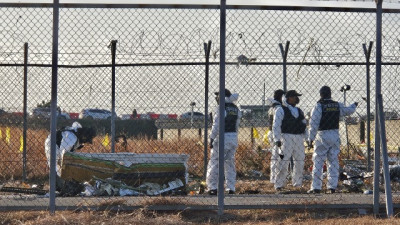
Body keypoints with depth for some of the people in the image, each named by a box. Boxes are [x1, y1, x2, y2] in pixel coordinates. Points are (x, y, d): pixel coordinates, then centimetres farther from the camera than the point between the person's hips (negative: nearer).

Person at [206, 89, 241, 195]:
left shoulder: (221, 108, -11)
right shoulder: (235, 109, 10)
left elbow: (216, 125, -14)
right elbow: (237, 125, 11)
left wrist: (212, 138, -10)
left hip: (222, 137, -7)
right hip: (234, 137, 7)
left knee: (214, 162, 0)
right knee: (230, 162, 13)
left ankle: (213, 187, -3)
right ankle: (231, 188, 12)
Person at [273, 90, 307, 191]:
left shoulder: (299, 111, 21)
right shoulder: (281, 110, 1)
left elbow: (304, 125, 24)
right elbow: (276, 125, -6)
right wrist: (277, 139, -16)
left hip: (299, 138, 6)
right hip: (287, 137, -6)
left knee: (300, 161, 9)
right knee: (284, 161, -12)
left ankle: (297, 183, 22)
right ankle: (279, 184, -10)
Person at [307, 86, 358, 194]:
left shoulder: (319, 106, -8)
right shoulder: (337, 105, 6)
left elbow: (314, 124, -13)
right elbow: (348, 111, 26)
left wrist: (311, 139, -11)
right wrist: (354, 105, 48)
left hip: (322, 136, -4)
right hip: (335, 136, 4)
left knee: (318, 161, -1)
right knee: (333, 161, 9)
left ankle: (316, 187, -3)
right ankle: (332, 186, 7)